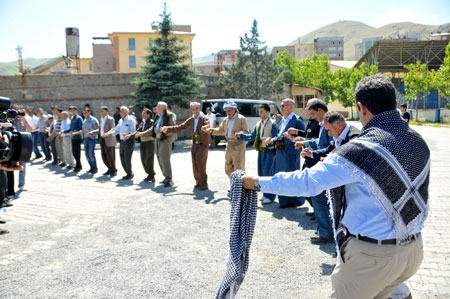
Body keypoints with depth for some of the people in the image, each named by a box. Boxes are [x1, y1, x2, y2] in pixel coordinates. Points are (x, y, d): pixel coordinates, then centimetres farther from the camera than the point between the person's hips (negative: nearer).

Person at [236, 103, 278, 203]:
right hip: (260, 151, 7)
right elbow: (251, 137, 16)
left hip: (269, 151, -7)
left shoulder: (272, 124, -8)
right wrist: (240, 136, 5)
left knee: (268, 173, -6)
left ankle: (270, 196, 4)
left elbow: (276, 138, -12)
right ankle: (265, 194, 23)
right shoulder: (258, 124, 13)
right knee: (261, 173, 11)